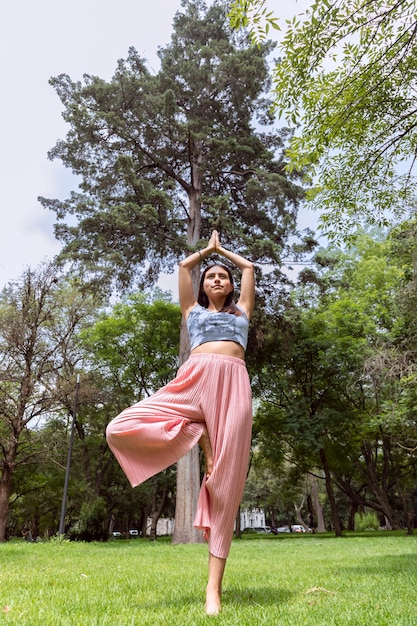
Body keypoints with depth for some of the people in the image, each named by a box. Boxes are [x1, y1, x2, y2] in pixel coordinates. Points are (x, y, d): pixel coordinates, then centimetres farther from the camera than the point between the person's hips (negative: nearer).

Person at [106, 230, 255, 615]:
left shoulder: (241, 310, 31)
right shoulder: (193, 309, 30)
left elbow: (249, 267, 39)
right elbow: (184, 266, 36)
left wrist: (223, 250, 53)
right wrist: (209, 249, 51)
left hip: (233, 383, 0)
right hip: (194, 380, 1)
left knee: (225, 482, -8)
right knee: (120, 430, -16)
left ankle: (214, 587, -2)